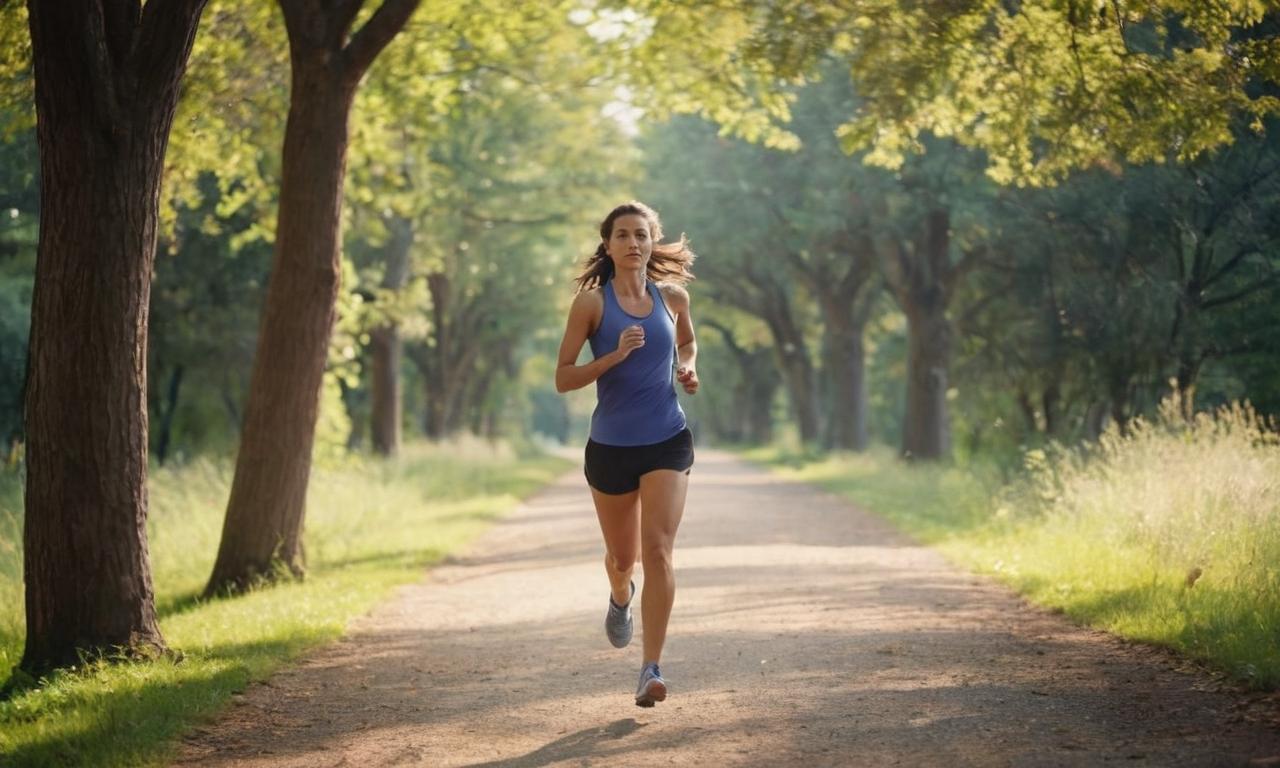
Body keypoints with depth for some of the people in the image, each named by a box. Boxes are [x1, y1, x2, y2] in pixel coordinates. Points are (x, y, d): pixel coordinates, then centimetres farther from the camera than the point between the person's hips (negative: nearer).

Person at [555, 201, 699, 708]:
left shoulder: (672, 296, 4)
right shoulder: (592, 302, -5)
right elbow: (563, 379, -7)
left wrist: (688, 369, 4)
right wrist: (615, 356, -21)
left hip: (667, 442, 0)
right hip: (611, 446, 0)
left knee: (657, 549, -15)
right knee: (622, 556, 15)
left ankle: (651, 670, -12)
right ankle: (620, 598, 53)